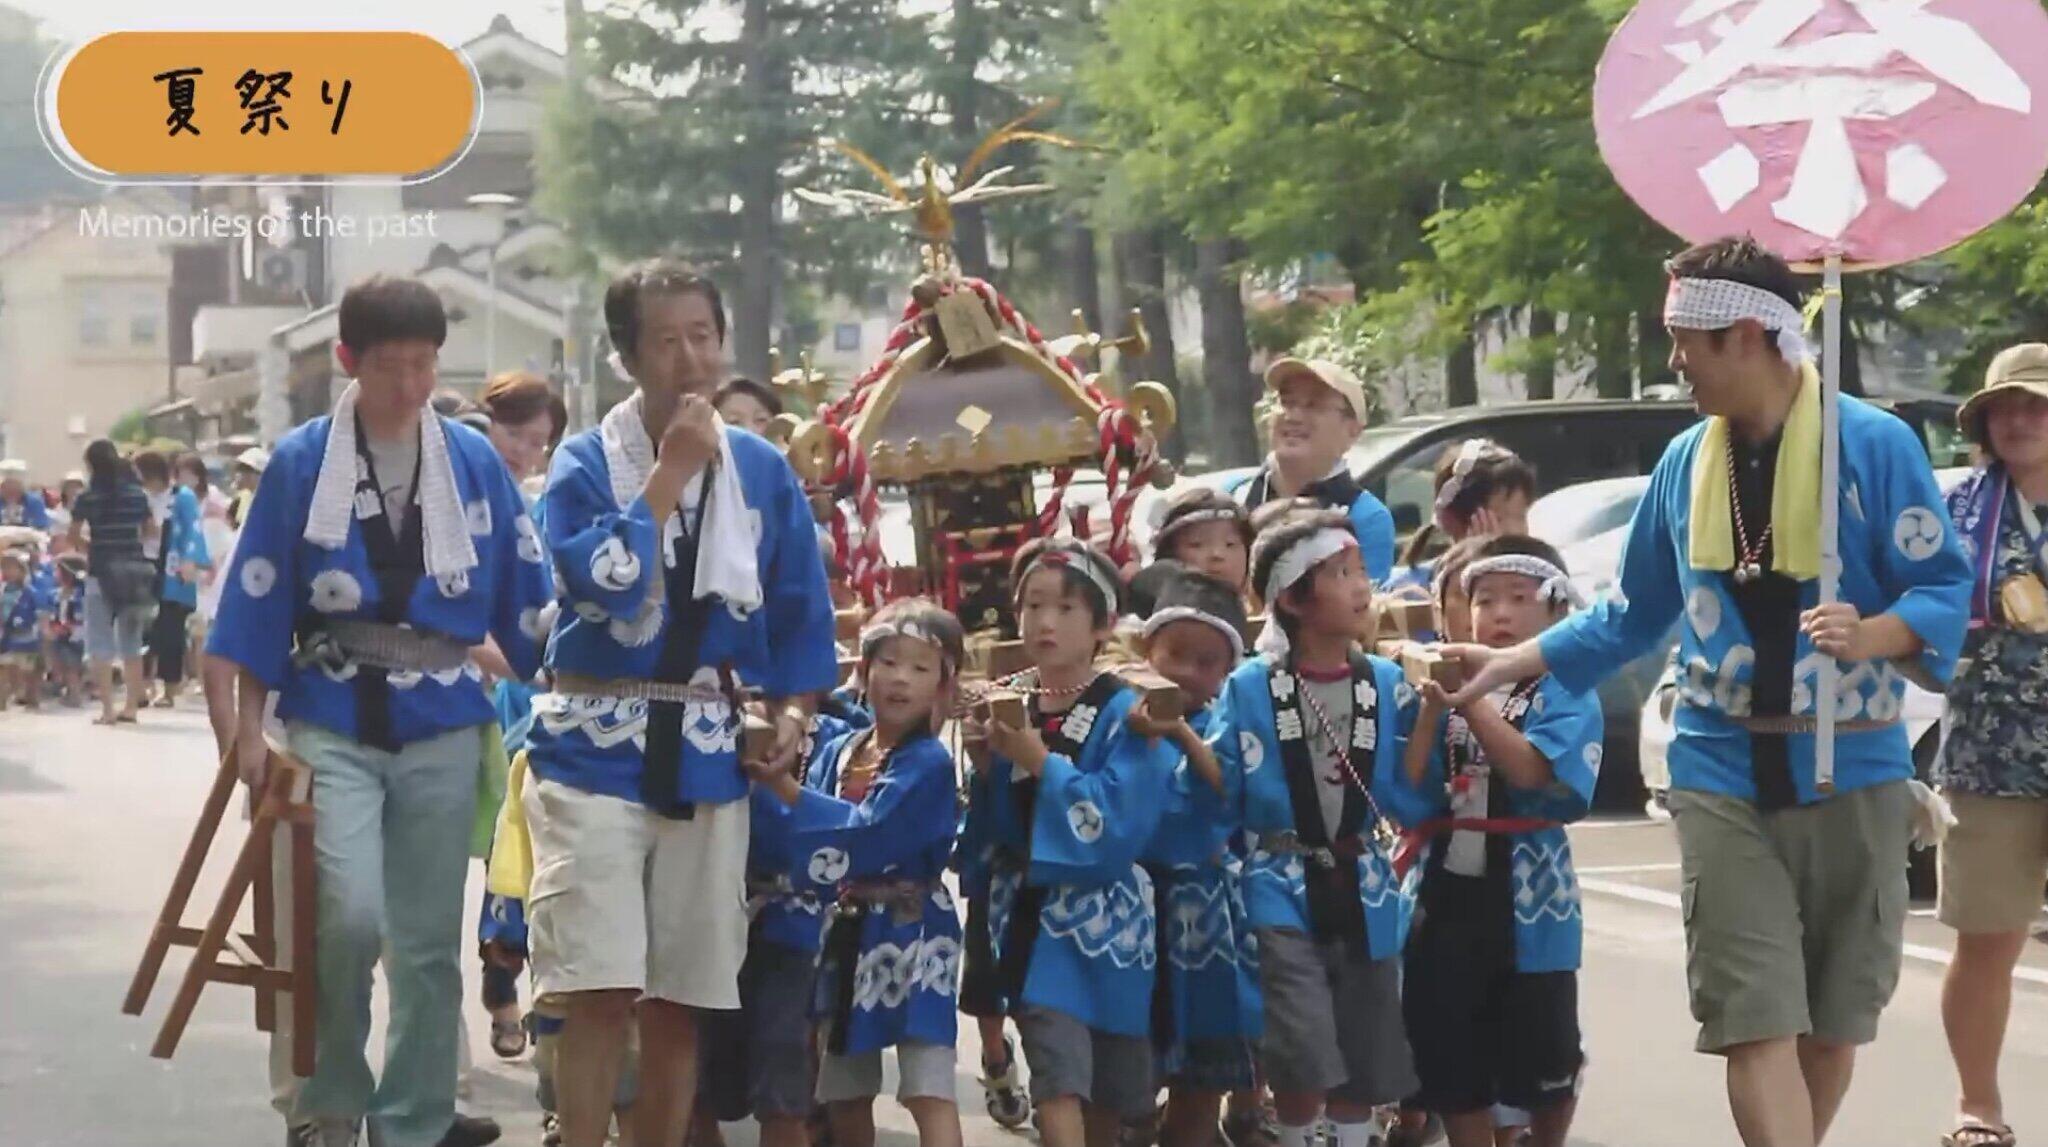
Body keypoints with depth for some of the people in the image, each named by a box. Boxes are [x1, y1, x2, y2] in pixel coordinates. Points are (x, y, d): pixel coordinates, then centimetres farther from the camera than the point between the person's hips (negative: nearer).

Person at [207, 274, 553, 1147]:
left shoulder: (475, 463, 3)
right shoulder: (302, 463, -2)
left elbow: (523, 591, 8)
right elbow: (259, 599, 0)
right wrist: (249, 728, -1)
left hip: (443, 727, 2)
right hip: (334, 723, -2)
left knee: (429, 939, 6)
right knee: (352, 916, -17)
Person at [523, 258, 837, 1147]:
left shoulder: (763, 472, 7)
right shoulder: (585, 462, -3)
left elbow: (799, 612, 13)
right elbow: (604, 581, -20)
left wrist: (794, 712, -1)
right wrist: (670, 472, -15)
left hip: (708, 755, 3)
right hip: (598, 748, -3)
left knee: (679, 1001, 7)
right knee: (600, 993, -13)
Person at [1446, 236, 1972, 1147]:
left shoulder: (1875, 443, -7)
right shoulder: (1684, 461, 8)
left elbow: (1944, 588, -10)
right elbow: (1635, 614, 19)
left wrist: (1875, 636, -29)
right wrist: (1515, 661, 16)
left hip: (1850, 771, -2)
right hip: (1723, 773, 2)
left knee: (1832, 1026, 9)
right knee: (1756, 1026, -9)